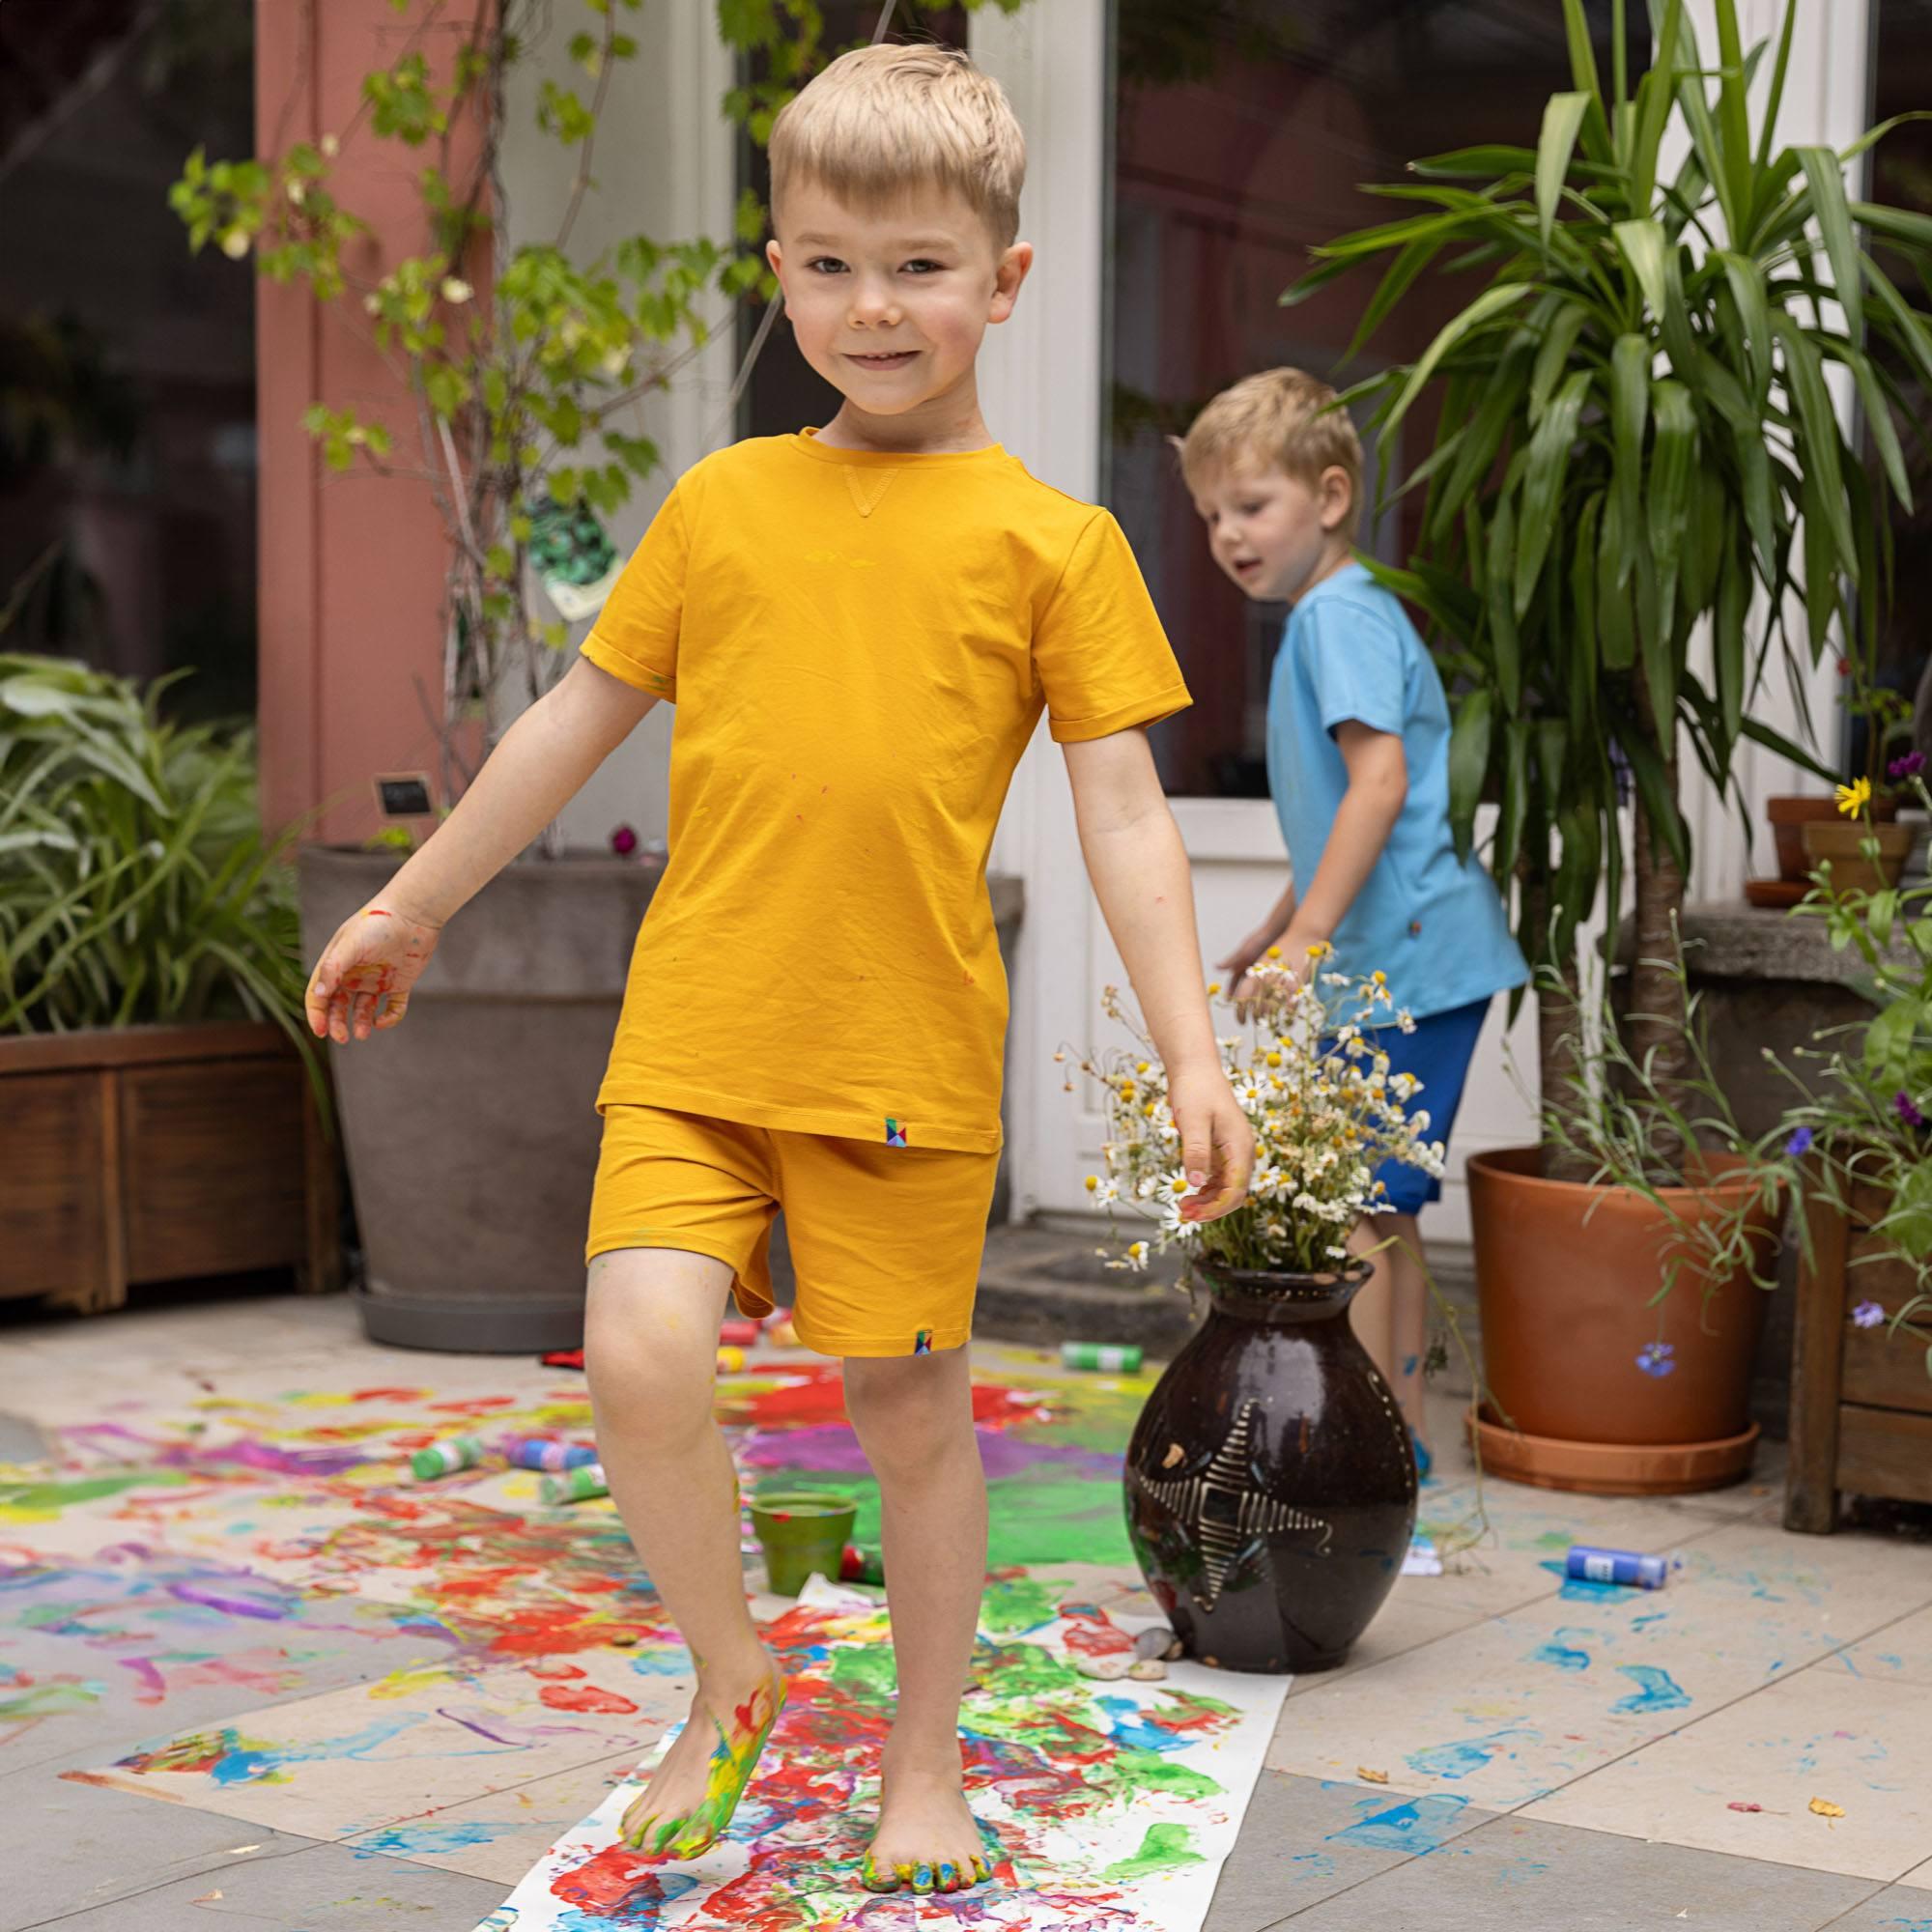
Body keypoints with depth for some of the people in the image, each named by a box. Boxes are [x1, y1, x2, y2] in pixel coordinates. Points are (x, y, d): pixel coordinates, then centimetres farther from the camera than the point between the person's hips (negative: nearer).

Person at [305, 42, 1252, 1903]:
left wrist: (1191, 1053, -8)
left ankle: (923, 1758, 29)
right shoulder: (720, 503, 10)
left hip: (911, 1050, -1)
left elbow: (1121, 811, 0)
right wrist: (412, 907, 23)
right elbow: (576, 720, 18)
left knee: (911, 1402, 8)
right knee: (642, 1351, -15)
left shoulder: (1052, 539, 2)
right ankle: (730, 1677, 12)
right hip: (694, 1029, 2)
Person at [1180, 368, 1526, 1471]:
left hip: (1407, 957, -10)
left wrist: (1307, 938, -26)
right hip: (1415, 956, 10)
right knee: (1383, 1212, 15)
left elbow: (1381, 779, -24)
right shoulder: (1331, 618, 19)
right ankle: (1398, 1437, 23)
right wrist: (1276, 931, 32)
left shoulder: (1341, 615, -12)